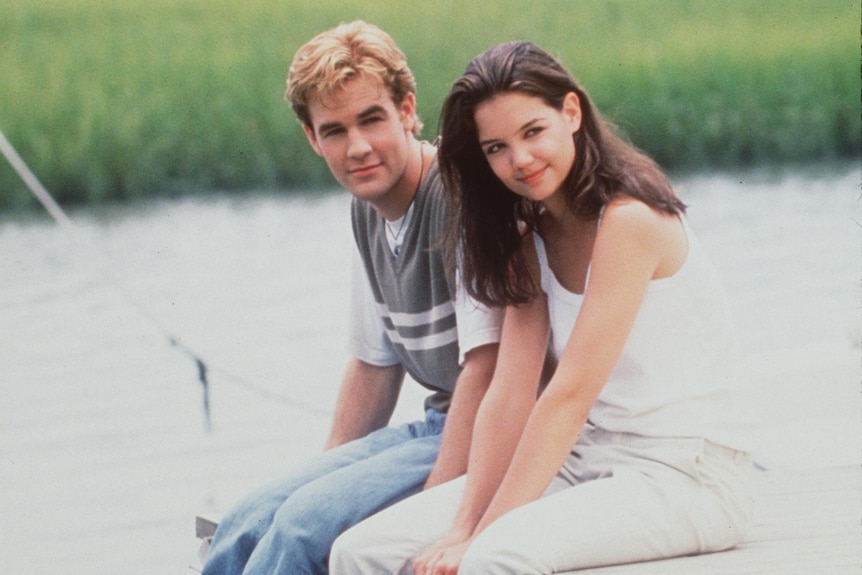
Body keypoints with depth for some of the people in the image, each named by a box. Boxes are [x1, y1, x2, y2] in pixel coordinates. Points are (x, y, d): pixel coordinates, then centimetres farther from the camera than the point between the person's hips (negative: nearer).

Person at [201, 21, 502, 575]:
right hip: (437, 425, 8)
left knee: (308, 522, -22)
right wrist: (326, 474, 14)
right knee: (250, 521, -5)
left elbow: (487, 367, -23)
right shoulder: (369, 209, 11)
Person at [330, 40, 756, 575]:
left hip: (687, 471, -8)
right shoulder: (531, 238, 11)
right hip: (585, 460, 8)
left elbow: (569, 395, -19)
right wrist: (466, 527, -10)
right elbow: (509, 396, 2)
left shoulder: (630, 218, -15)